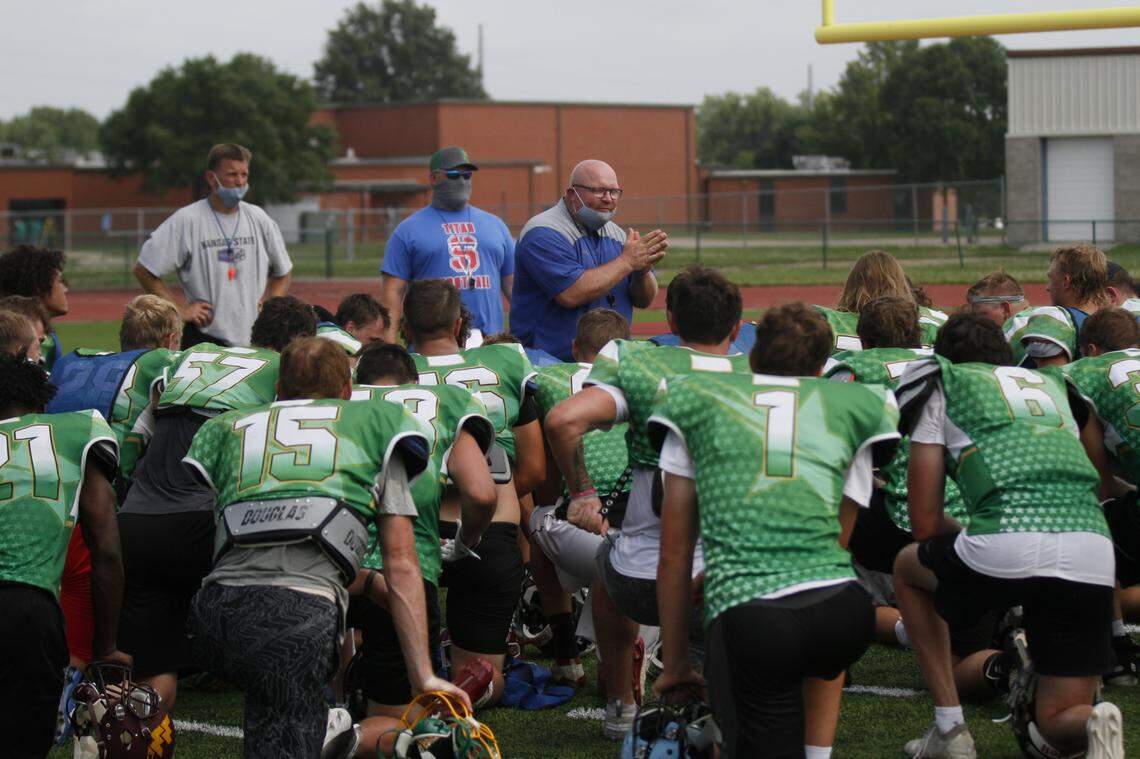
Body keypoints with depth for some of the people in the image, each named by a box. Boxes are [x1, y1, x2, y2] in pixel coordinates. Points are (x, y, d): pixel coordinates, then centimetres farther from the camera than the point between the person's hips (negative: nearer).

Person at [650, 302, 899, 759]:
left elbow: (674, 554, 22)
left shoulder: (695, 401, 20)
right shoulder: (851, 406, 22)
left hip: (747, 618, -2)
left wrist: (674, 665, 31)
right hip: (845, 612, 2)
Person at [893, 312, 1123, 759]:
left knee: (907, 567, 31)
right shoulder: (1052, 386, 34)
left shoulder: (940, 385, 22)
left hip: (1009, 543, -4)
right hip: (1094, 551, 4)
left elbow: (925, 525, 19)